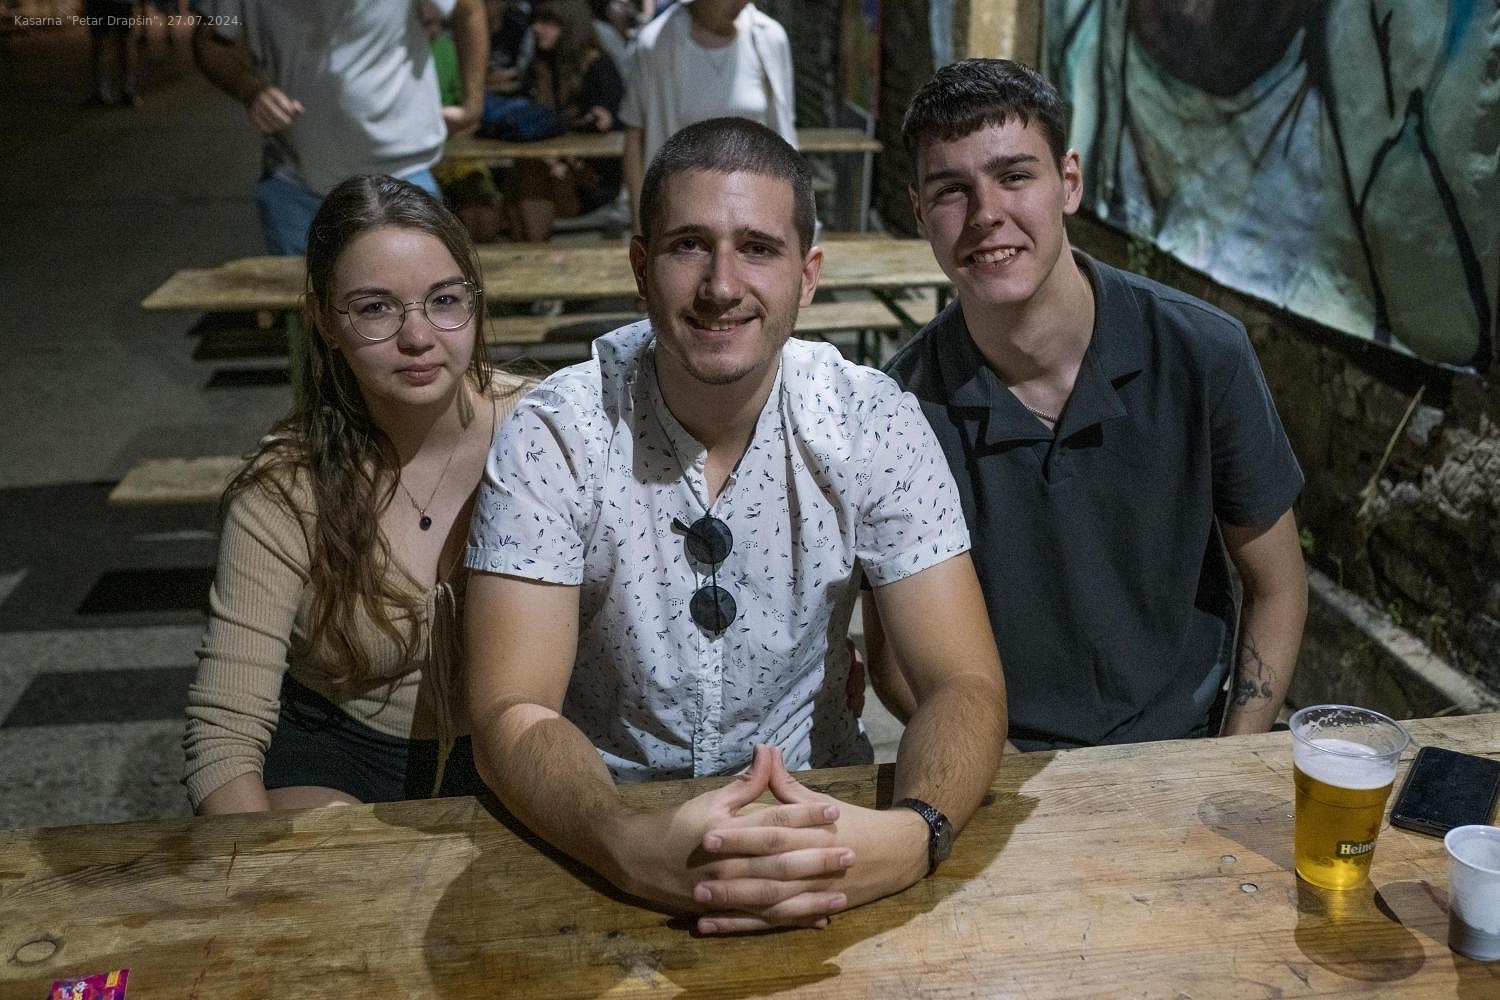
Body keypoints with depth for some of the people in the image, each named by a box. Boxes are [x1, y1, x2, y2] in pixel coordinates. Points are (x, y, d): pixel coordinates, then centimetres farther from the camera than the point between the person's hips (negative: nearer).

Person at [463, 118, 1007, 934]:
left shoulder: (874, 426, -8)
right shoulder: (554, 437, -12)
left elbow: (964, 684, -10)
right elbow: (511, 715, -16)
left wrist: (913, 832, -31)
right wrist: (636, 849, -36)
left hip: (820, 813, 2)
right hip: (607, 829, -1)